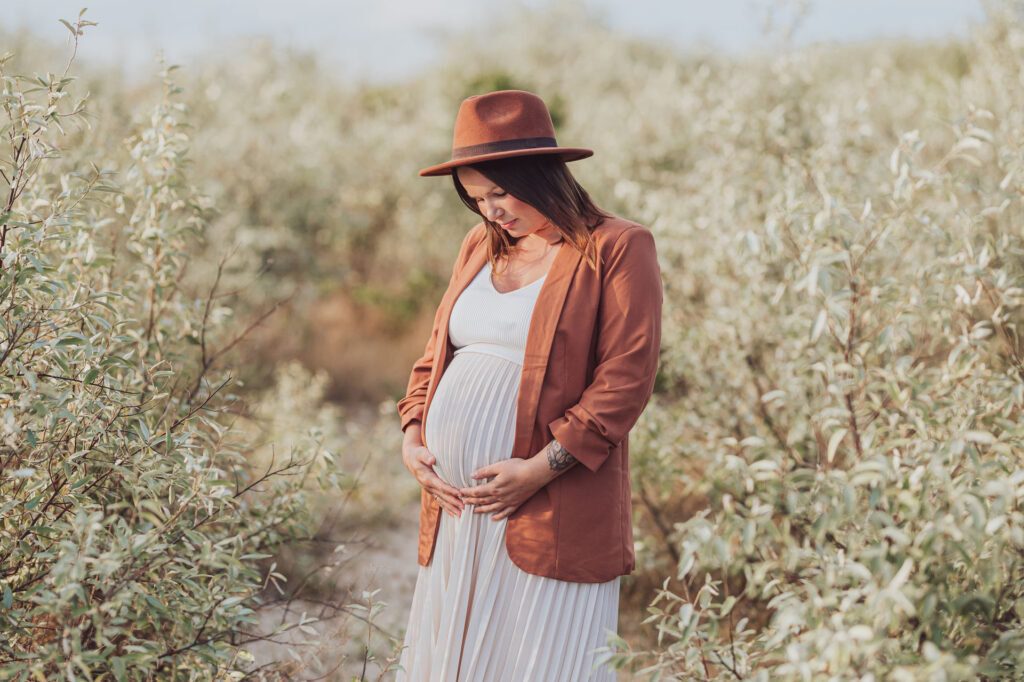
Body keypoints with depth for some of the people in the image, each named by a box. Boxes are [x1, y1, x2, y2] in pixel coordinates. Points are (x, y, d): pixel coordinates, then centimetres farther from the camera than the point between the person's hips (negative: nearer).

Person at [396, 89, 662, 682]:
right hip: (456, 507, 6)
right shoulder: (480, 249, 17)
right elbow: (437, 352, 23)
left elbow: (627, 378, -12)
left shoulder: (617, 250, -4)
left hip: (551, 516, -6)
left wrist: (542, 468, -17)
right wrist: (413, 437, 5)